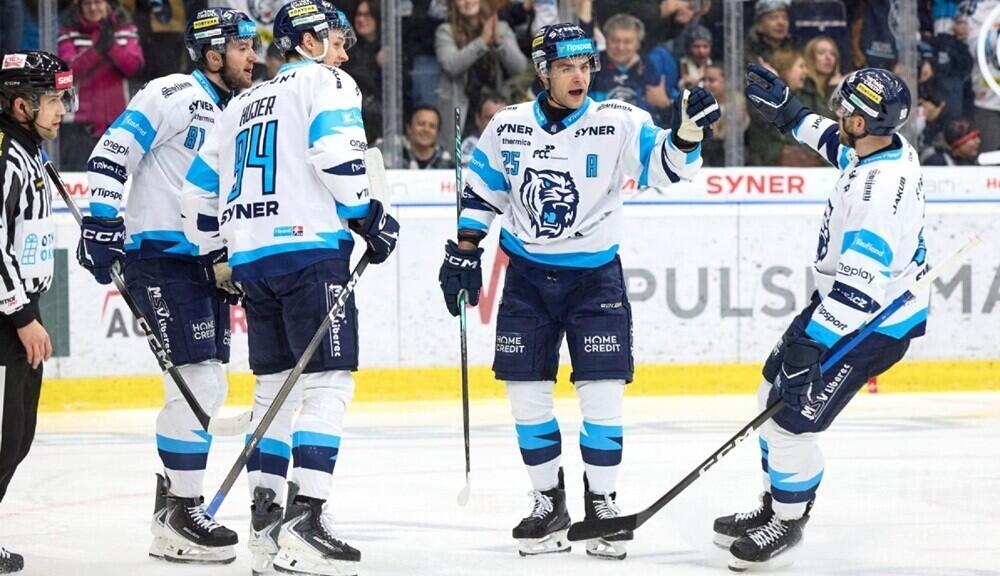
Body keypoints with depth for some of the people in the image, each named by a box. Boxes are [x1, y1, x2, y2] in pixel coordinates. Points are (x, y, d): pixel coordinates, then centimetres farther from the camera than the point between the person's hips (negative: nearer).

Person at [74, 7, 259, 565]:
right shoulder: (174, 95, -10)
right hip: (159, 256, -9)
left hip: (205, 263, 9)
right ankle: (178, 518, -8)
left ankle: (174, 497, 24)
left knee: (209, 388, 12)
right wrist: (101, 223, -22)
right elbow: (113, 152, -16)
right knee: (197, 380, -13)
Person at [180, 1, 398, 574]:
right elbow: (335, 153, -16)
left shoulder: (244, 104, 25)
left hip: (251, 257, 8)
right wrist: (371, 215, -7)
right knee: (329, 381, -10)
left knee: (277, 384, 14)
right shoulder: (325, 83, 3)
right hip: (310, 249, -8)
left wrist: (216, 255, 31)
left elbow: (201, 187, 24)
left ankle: (265, 520, 12)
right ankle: (305, 517, -21)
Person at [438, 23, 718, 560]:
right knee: (527, 392, 2)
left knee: (602, 392, -6)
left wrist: (686, 132, -36)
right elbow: (480, 192, 10)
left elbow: (666, 167, -18)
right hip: (527, 276, 2)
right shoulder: (507, 126, -1)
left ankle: (602, 501, 8)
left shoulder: (619, 122, -10)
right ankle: (548, 501, 15)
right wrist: (463, 251, 7)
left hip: (595, 276, -2)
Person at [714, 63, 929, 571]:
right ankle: (775, 506, 33)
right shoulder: (885, 146, -5)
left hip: (875, 320, -10)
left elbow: (861, 286, -36)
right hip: (843, 297, 10)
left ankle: (788, 522, 15)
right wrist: (787, 112, 23)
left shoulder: (879, 190, -34)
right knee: (774, 394, 18)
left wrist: (812, 342, -34)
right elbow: (837, 143, 23)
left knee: (792, 419, -7)